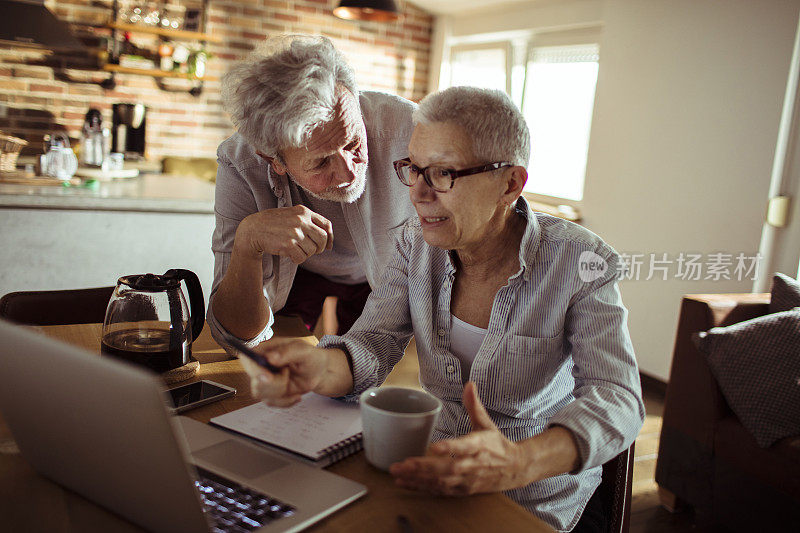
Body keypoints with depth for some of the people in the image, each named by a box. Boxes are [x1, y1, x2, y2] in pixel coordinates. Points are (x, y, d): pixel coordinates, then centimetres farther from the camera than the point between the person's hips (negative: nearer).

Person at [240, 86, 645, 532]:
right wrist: (319, 369, -33)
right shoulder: (419, 244, -1)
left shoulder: (581, 262, -15)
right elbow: (374, 344, -9)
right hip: (434, 476, 3)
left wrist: (519, 462, -42)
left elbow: (618, 400, -23)